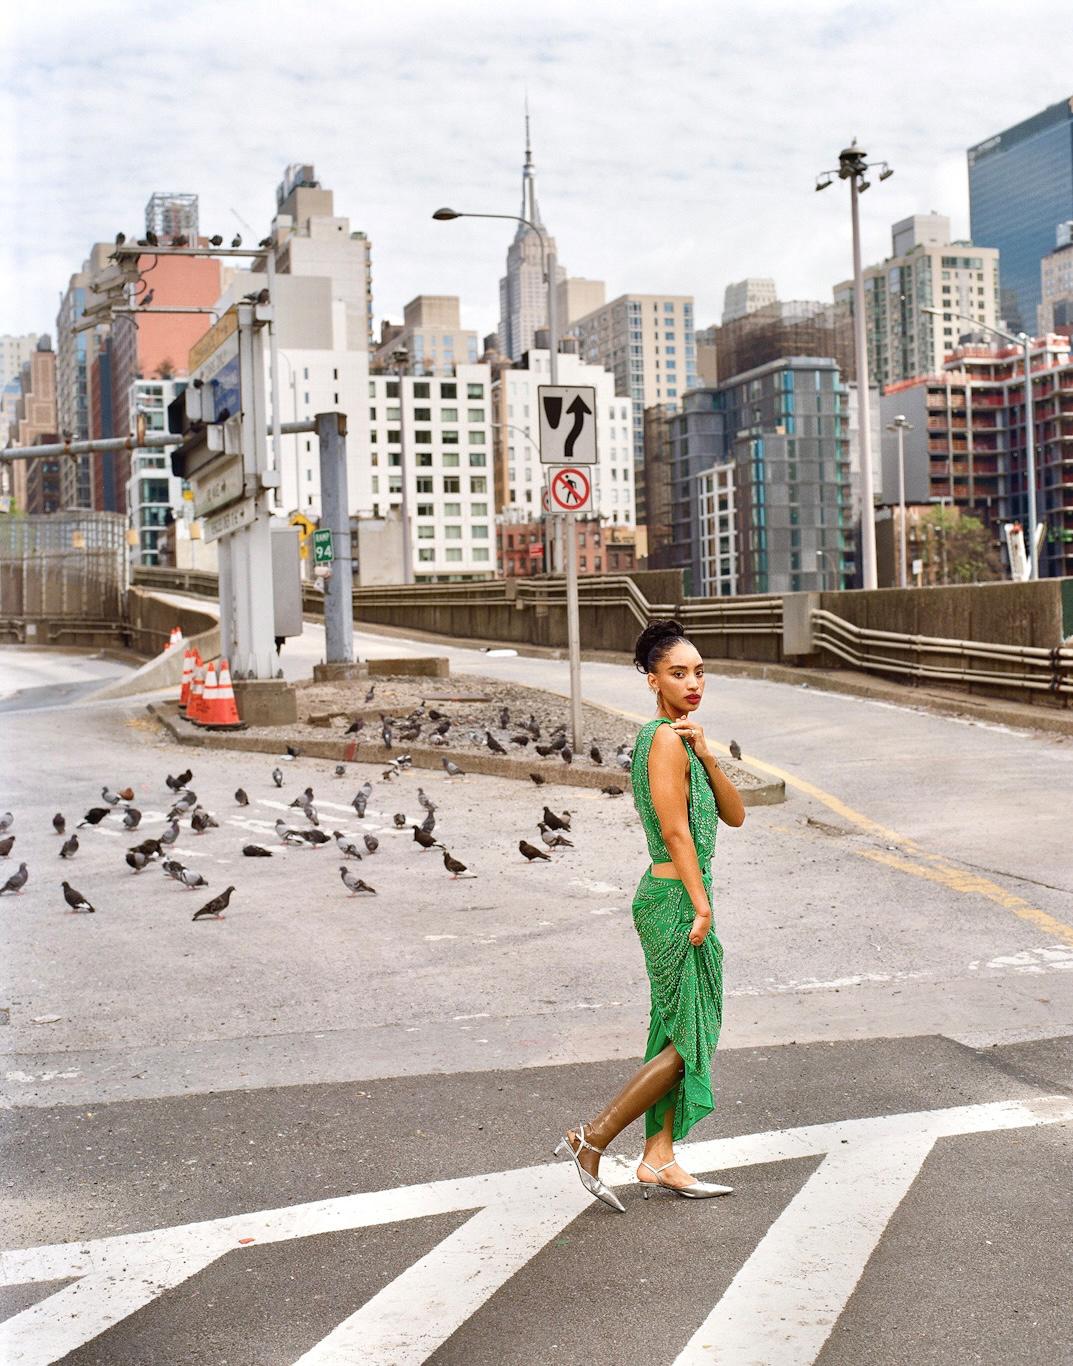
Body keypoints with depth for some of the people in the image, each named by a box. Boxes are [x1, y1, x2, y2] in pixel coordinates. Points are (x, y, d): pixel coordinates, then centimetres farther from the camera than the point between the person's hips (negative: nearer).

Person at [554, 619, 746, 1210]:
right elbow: (676, 832, -18)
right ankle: (592, 1138, 2)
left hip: (672, 899, 10)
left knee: (678, 1034, 13)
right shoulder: (665, 740, -15)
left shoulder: (681, 739, 15)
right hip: (675, 900, -10)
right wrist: (702, 906, -16)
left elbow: (734, 815, 7)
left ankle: (658, 1161, 19)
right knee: (691, 1043, -3)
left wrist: (706, 755, -7)